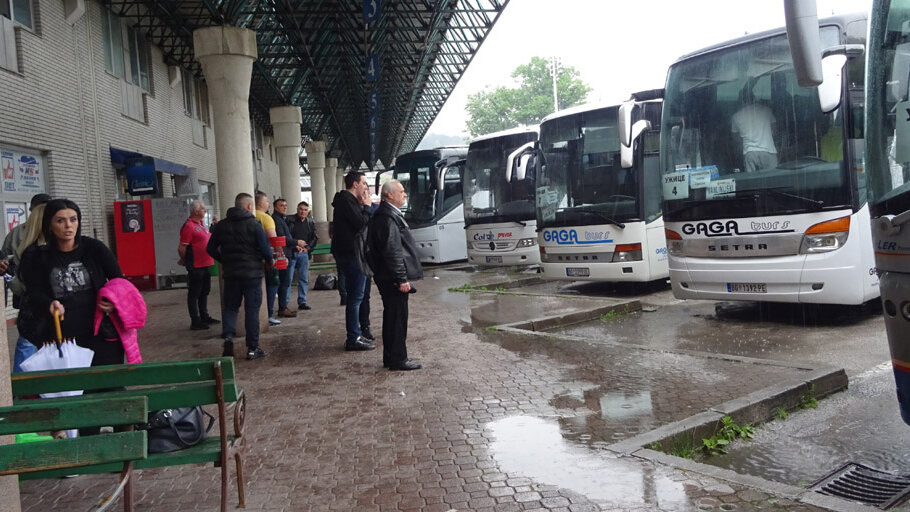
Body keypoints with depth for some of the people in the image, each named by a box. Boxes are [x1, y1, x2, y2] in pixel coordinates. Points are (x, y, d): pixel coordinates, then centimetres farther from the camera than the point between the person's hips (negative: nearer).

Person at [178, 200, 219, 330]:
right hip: (196, 266, -9)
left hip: (206, 265, 9)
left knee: (204, 292, 17)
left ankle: (204, 317, 28)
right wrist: (186, 261, -5)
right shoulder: (188, 226, -15)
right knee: (194, 294, -1)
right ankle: (195, 322, 4)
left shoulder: (201, 224, 14)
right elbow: (181, 248, -18)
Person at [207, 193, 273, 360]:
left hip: (230, 273, 3)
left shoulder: (221, 226, 4)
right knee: (252, 309, 3)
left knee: (230, 306, 16)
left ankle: (228, 336, -7)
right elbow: (265, 249, -12)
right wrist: (269, 261, 9)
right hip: (252, 273, -3)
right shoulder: (254, 225, -10)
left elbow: (211, 249, 8)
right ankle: (252, 348, 7)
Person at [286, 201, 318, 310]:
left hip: (304, 253, 4)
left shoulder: (311, 223, 11)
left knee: (304, 279, 7)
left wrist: (307, 247, -1)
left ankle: (302, 302, 14)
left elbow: (314, 237, 13)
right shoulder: (290, 220, -1)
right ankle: (285, 303, -2)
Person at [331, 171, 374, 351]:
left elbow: (360, 222, 18)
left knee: (354, 296, 16)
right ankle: (353, 338, -2)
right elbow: (361, 223, -21)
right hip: (351, 255, -11)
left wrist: (364, 207, 7)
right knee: (355, 297, -7)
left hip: (349, 254, 11)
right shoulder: (347, 200, -13)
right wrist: (366, 207, -8)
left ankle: (354, 334, 24)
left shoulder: (347, 200, 20)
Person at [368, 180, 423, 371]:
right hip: (392, 277, -11)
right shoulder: (387, 218, -18)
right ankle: (398, 360, 5)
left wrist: (402, 277, 23)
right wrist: (402, 279, -21)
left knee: (392, 317, 16)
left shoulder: (389, 215, 17)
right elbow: (392, 252, -23)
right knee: (397, 318, -3)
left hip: (388, 278, 11)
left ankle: (391, 358, 25)